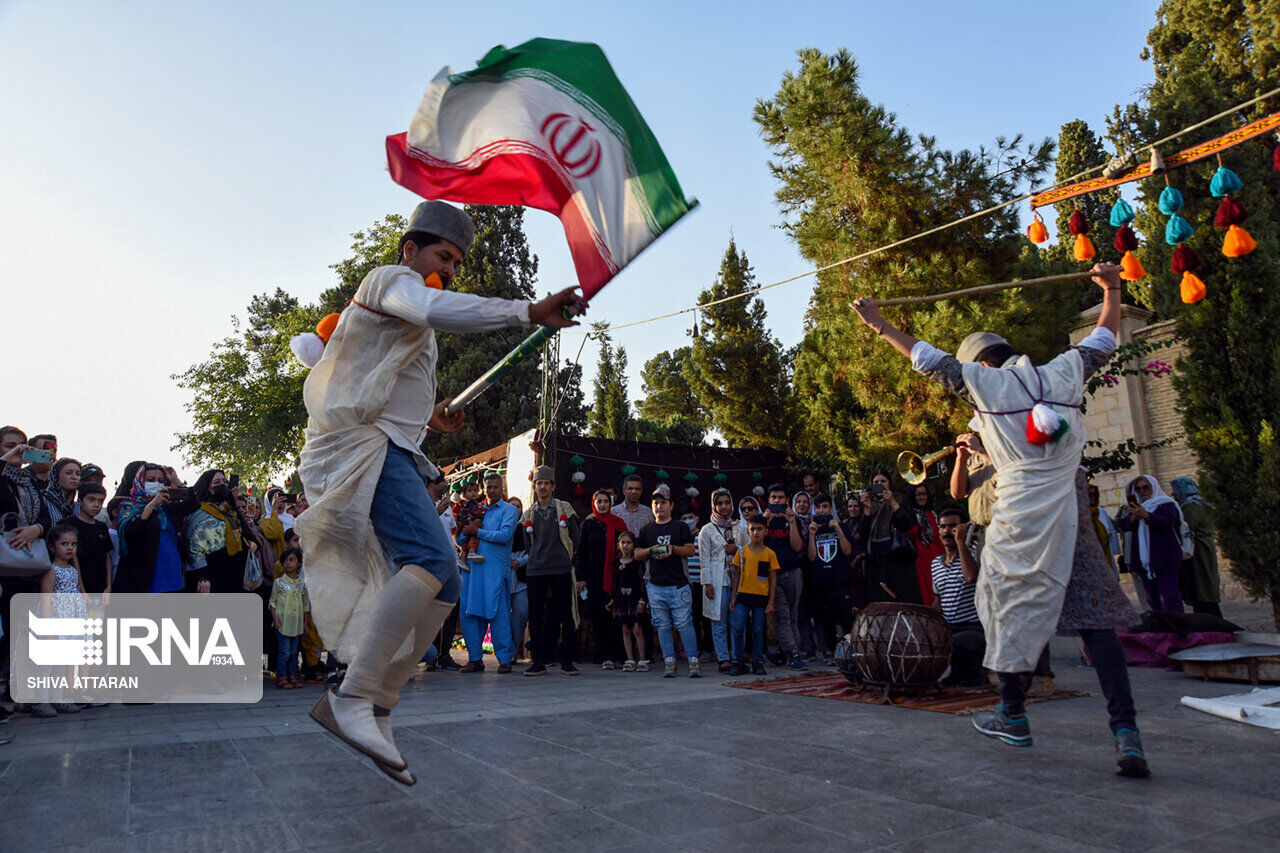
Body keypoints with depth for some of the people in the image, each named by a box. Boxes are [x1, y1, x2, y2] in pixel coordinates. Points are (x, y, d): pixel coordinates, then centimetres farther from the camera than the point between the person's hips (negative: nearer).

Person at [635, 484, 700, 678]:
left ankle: (693, 662, 0)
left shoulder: (681, 527, 7)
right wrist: (651, 550, -6)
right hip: (655, 586, 3)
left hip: (678, 584, -3)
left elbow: (691, 550, 2)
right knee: (663, 625, 5)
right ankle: (669, 662, 11)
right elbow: (637, 554, 13)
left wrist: (673, 548, -14)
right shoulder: (646, 530, 14)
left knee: (684, 624, -6)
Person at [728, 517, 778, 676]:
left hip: (761, 597, -1)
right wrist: (733, 596, 4)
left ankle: (757, 662, 16)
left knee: (758, 630, 4)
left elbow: (773, 579, 3)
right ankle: (739, 661, 6)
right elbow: (736, 575, 8)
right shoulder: (742, 551, 3)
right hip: (743, 596, 1)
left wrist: (771, 602, -1)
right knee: (738, 628, -5)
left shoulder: (770, 554, 1)